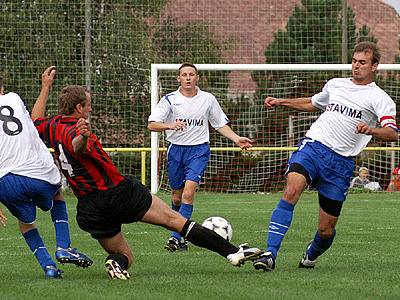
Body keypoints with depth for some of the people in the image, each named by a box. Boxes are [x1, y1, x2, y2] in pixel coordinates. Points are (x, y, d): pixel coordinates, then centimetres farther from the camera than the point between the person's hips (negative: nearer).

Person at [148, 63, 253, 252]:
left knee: (189, 192, -20)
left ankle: (176, 238, -21)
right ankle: (181, 238, 27)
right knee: (177, 197, 8)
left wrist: (237, 139, 1)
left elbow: (221, 124, 15)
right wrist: (170, 125, -27)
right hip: (176, 149, 1)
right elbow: (152, 124, -9)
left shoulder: (208, 99, 4)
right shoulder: (170, 99, -1)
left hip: (199, 149, -1)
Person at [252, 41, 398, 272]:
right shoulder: (335, 85, 17)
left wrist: (370, 130, -34)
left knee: (326, 230, 2)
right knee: (291, 191, -29)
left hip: (341, 162, -2)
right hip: (313, 146, 2)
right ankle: (270, 254, -33)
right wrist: (281, 102, 30)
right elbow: (312, 104, 38)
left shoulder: (379, 98, 1)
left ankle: (312, 254, 39)